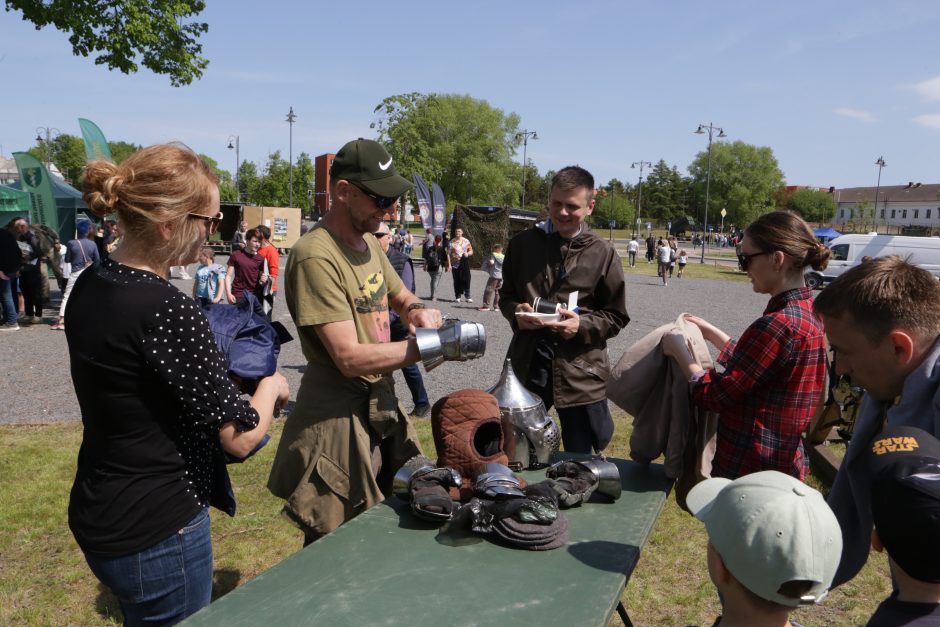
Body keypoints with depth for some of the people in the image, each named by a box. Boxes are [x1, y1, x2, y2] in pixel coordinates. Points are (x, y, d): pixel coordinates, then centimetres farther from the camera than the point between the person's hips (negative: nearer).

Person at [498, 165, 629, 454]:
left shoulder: (603, 254, -3)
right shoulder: (523, 243, 3)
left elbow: (617, 316, 2)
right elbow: (506, 295, 13)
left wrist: (582, 325, -16)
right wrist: (516, 312, -9)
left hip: (581, 374, -1)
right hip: (527, 366, 2)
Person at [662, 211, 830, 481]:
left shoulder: (779, 324, -26)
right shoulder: (807, 311, 5)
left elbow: (714, 395, -20)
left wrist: (678, 349, -7)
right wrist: (711, 333, 17)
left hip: (753, 471, -10)